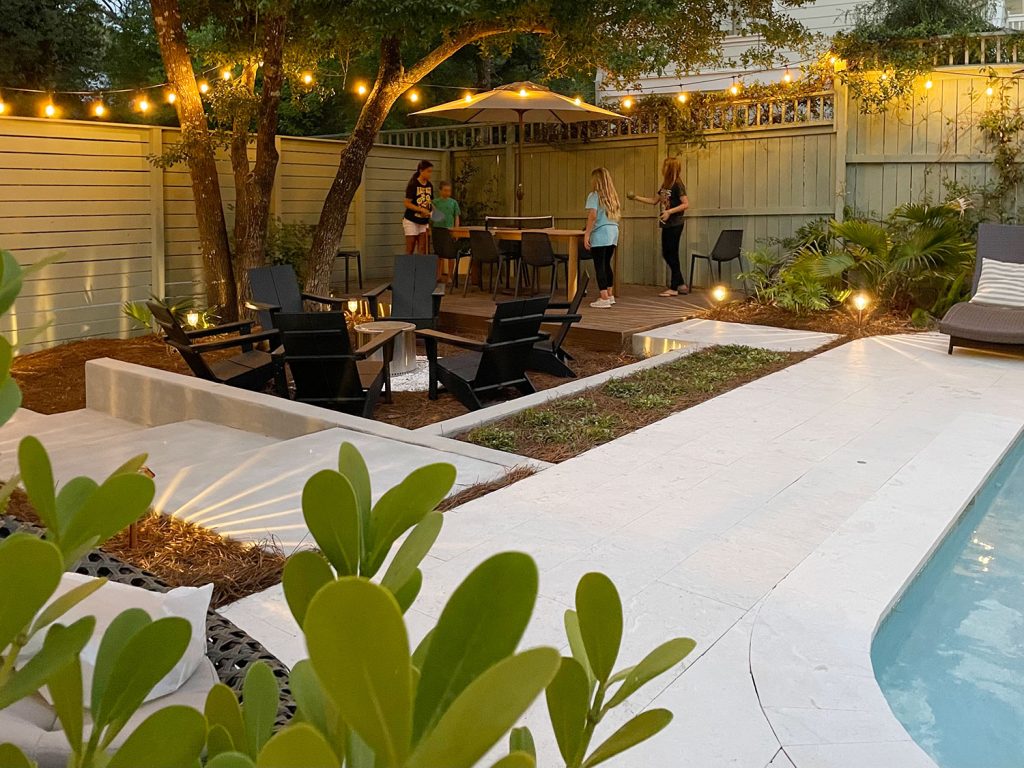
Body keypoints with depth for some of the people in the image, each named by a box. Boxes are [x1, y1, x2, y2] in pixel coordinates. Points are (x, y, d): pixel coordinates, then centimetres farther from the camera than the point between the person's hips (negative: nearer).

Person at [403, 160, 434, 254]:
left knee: (422, 250, 1)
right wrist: (421, 209, -23)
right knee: (410, 250, 0)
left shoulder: (430, 185, 6)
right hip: (411, 221, -5)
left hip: (424, 221, 6)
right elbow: (407, 204, -14)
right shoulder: (413, 185, -12)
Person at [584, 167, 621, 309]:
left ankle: (604, 299, -7)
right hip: (613, 233, 7)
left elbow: (593, 216, -16)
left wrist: (587, 234, -16)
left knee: (599, 266, -4)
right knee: (607, 264, 18)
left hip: (600, 234, -7)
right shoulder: (612, 195, 14)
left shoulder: (594, 195, -7)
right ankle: (610, 295, 25)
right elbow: (618, 214, 17)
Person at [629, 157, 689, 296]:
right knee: (666, 254, 10)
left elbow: (686, 204, -18)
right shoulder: (665, 185, 13)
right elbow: (654, 201, 20)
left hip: (675, 224, -9)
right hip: (666, 225, 9)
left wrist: (670, 211, -25)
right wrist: (636, 198, 17)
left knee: (672, 254, -4)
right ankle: (681, 284, 19)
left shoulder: (677, 185, -12)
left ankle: (674, 288, 3)